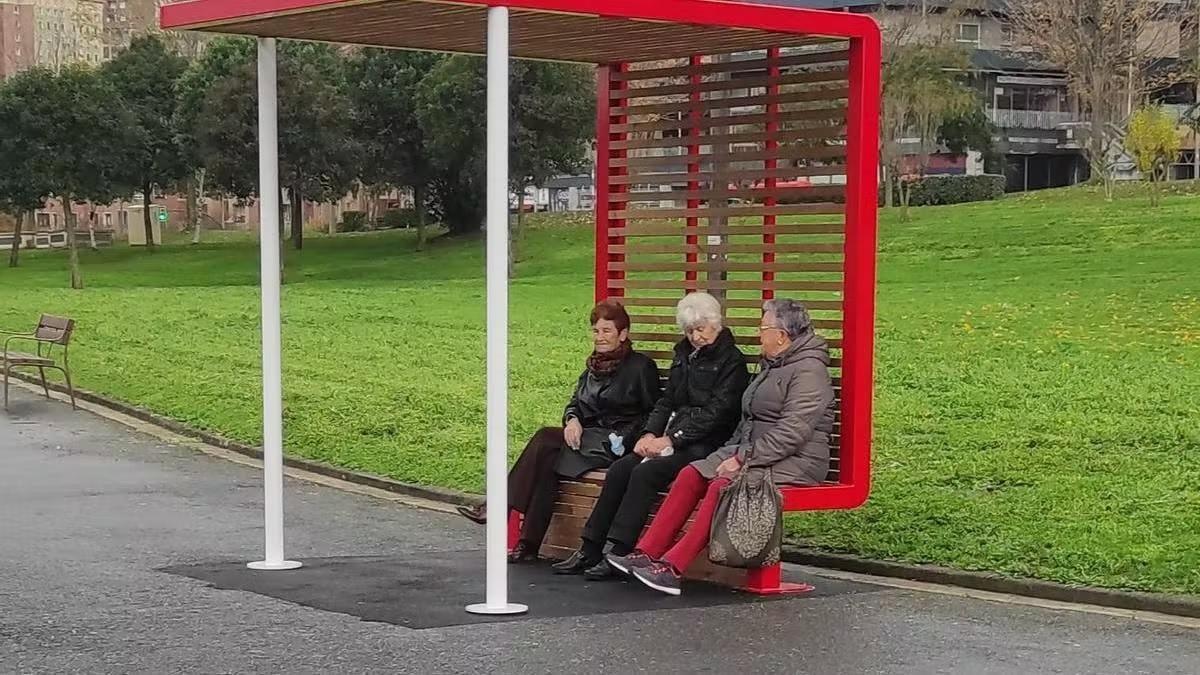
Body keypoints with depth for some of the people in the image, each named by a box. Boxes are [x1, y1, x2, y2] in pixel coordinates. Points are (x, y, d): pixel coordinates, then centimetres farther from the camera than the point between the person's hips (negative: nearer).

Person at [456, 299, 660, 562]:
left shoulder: (641, 366, 1)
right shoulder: (594, 366, 22)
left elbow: (653, 414, -2)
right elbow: (575, 402, 20)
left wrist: (623, 440, -14)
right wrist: (573, 420, -4)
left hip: (615, 444, -6)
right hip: (586, 437, 6)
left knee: (547, 439, -26)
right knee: (546, 454, -26)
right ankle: (528, 544, -32)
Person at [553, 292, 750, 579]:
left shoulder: (731, 361, -4)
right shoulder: (684, 353, 19)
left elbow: (716, 413, -12)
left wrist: (670, 440, -16)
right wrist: (651, 434, 0)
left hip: (704, 445, -7)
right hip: (672, 439, 7)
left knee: (645, 472, -28)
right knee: (620, 468, -16)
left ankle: (619, 555, -29)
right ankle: (589, 551, -17)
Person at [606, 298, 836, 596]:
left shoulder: (809, 370, -10)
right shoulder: (772, 367, 22)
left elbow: (793, 430, -20)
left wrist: (744, 459, -22)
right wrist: (732, 454, 6)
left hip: (793, 461, -9)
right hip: (753, 452, 9)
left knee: (721, 486, -30)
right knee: (691, 475, -12)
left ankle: (673, 567, -33)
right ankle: (646, 553, -19)